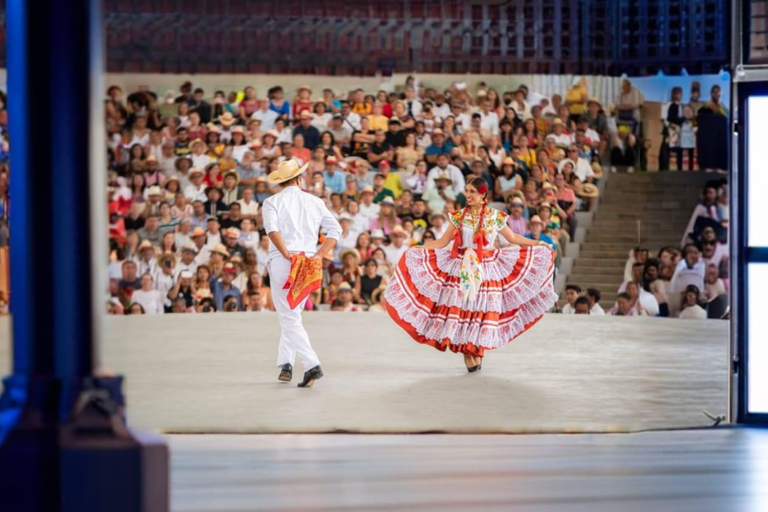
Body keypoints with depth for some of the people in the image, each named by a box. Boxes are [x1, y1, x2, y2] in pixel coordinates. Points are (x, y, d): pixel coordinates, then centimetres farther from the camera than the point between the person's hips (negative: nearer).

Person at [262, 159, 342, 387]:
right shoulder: (315, 202, 13)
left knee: (289, 318, -5)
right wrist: (320, 255, -3)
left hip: (282, 263, -4)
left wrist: (286, 253, -18)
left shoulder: (272, 203, 2)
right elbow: (335, 229, 3)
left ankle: (312, 365, -19)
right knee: (292, 315, 20)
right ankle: (285, 364, 19)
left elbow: (272, 227, -18)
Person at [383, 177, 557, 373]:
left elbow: (512, 238, 13)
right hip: (462, 269, 0)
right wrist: (418, 248, -5)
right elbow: (442, 242, 5)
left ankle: (477, 351, 11)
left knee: (482, 309, -2)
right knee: (461, 308, -6)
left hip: (487, 270, 0)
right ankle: (467, 353, 1)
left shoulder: (495, 216, 2)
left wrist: (538, 244, 9)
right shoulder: (458, 216, 3)